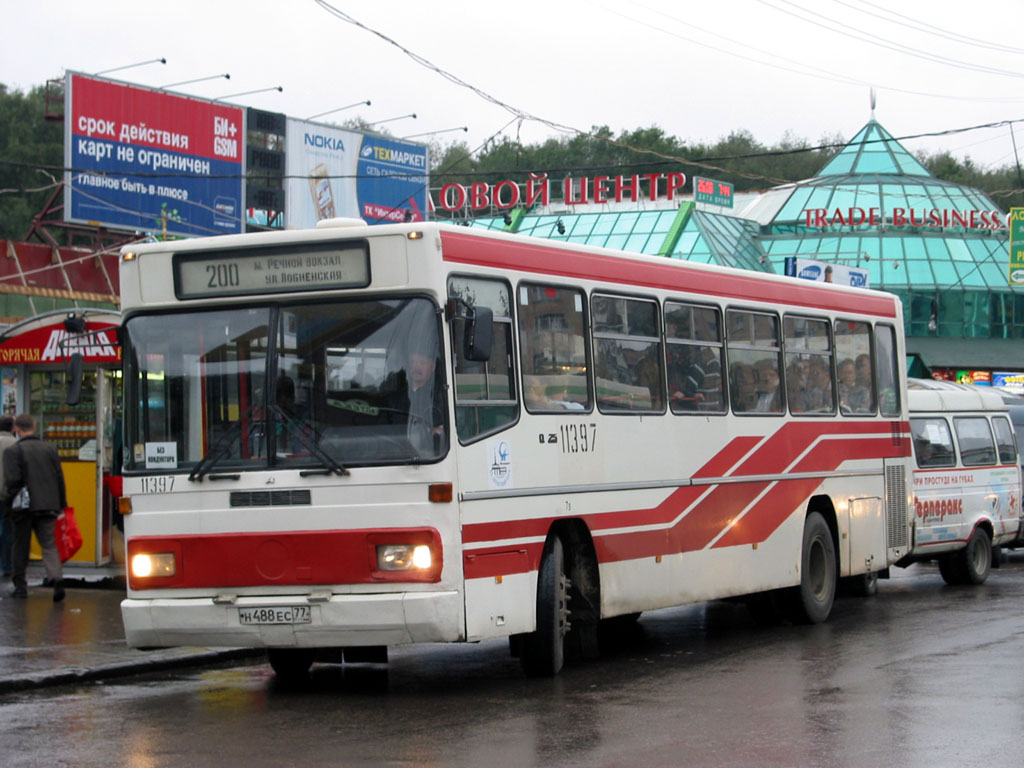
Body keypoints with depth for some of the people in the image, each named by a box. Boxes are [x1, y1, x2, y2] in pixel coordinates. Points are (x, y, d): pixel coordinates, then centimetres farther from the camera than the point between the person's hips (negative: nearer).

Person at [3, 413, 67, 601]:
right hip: (48, 505, 3)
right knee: (49, 545, 2)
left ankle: (20, 585, 16)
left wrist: (8, 501, 0)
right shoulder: (50, 449, 8)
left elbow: (12, 480, -14)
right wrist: (62, 505, 15)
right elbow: (59, 478, 9)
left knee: (21, 547, 10)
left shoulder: (13, 451, -6)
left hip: (24, 507, -3)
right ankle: (56, 577, -20)